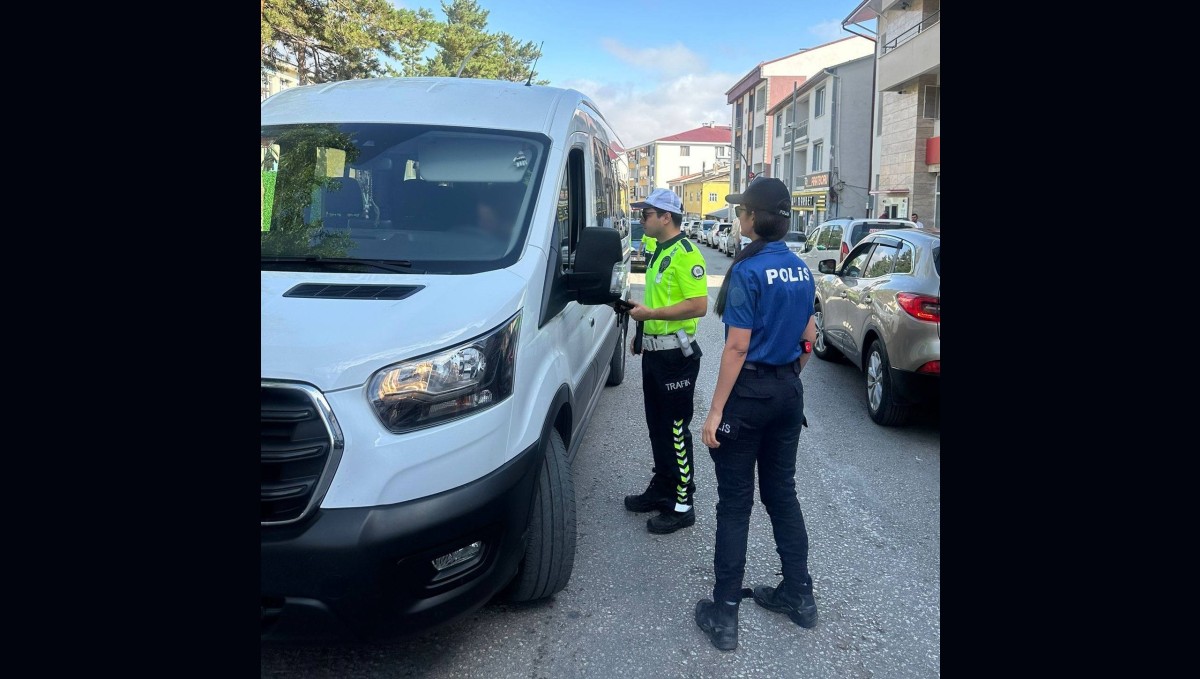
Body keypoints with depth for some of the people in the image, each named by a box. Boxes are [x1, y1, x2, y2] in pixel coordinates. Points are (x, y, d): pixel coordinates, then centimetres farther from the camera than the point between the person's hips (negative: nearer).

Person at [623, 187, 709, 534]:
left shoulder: (685, 254, -16)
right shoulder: (658, 253, 14)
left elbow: (698, 305, -24)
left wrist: (650, 313, -23)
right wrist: (642, 330, 20)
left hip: (675, 355, -10)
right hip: (654, 351, 10)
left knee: (676, 429, -2)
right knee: (657, 427, 18)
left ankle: (682, 505, 8)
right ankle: (661, 488, 31)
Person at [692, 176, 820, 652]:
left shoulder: (749, 270, -17)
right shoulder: (800, 269, 6)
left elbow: (738, 347, -19)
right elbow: (808, 337, 14)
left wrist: (715, 412, -17)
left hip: (750, 392, -7)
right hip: (789, 391, 7)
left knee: (735, 503, 1)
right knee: (782, 493, 18)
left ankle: (724, 613, 9)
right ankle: (798, 594, 28)